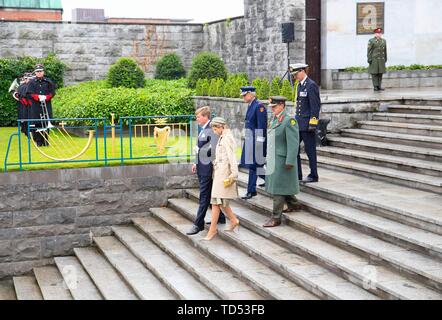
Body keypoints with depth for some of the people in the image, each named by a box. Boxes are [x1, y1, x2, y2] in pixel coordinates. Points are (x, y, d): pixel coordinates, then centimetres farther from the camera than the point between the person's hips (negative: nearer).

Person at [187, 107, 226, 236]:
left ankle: (198, 224, -1)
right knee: (211, 194, 17)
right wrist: (196, 163, 18)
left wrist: (213, 165, -16)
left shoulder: (212, 130, -16)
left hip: (207, 167, -9)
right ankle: (220, 217, 29)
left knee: (204, 196, -4)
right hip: (201, 167, 10)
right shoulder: (203, 130, 13)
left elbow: (214, 149, -21)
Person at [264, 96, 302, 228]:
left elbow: (293, 143, -19)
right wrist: (269, 157, 16)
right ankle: (293, 204, 38)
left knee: (278, 188, -4)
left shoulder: (289, 120, -16)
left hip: (282, 160, -9)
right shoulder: (275, 119, 11)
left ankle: (276, 218, 1)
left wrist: (290, 162, -21)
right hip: (273, 160, 9)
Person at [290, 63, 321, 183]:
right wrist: (296, 120, 18)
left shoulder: (311, 85, -13)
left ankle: (313, 176, 10)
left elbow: (316, 106, -17)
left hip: (307, 124, -9)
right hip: (298, 123, 9)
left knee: (310, 150, 0)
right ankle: (297, 174, 16)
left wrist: (313, 123, -19)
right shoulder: (300, 85, 14)